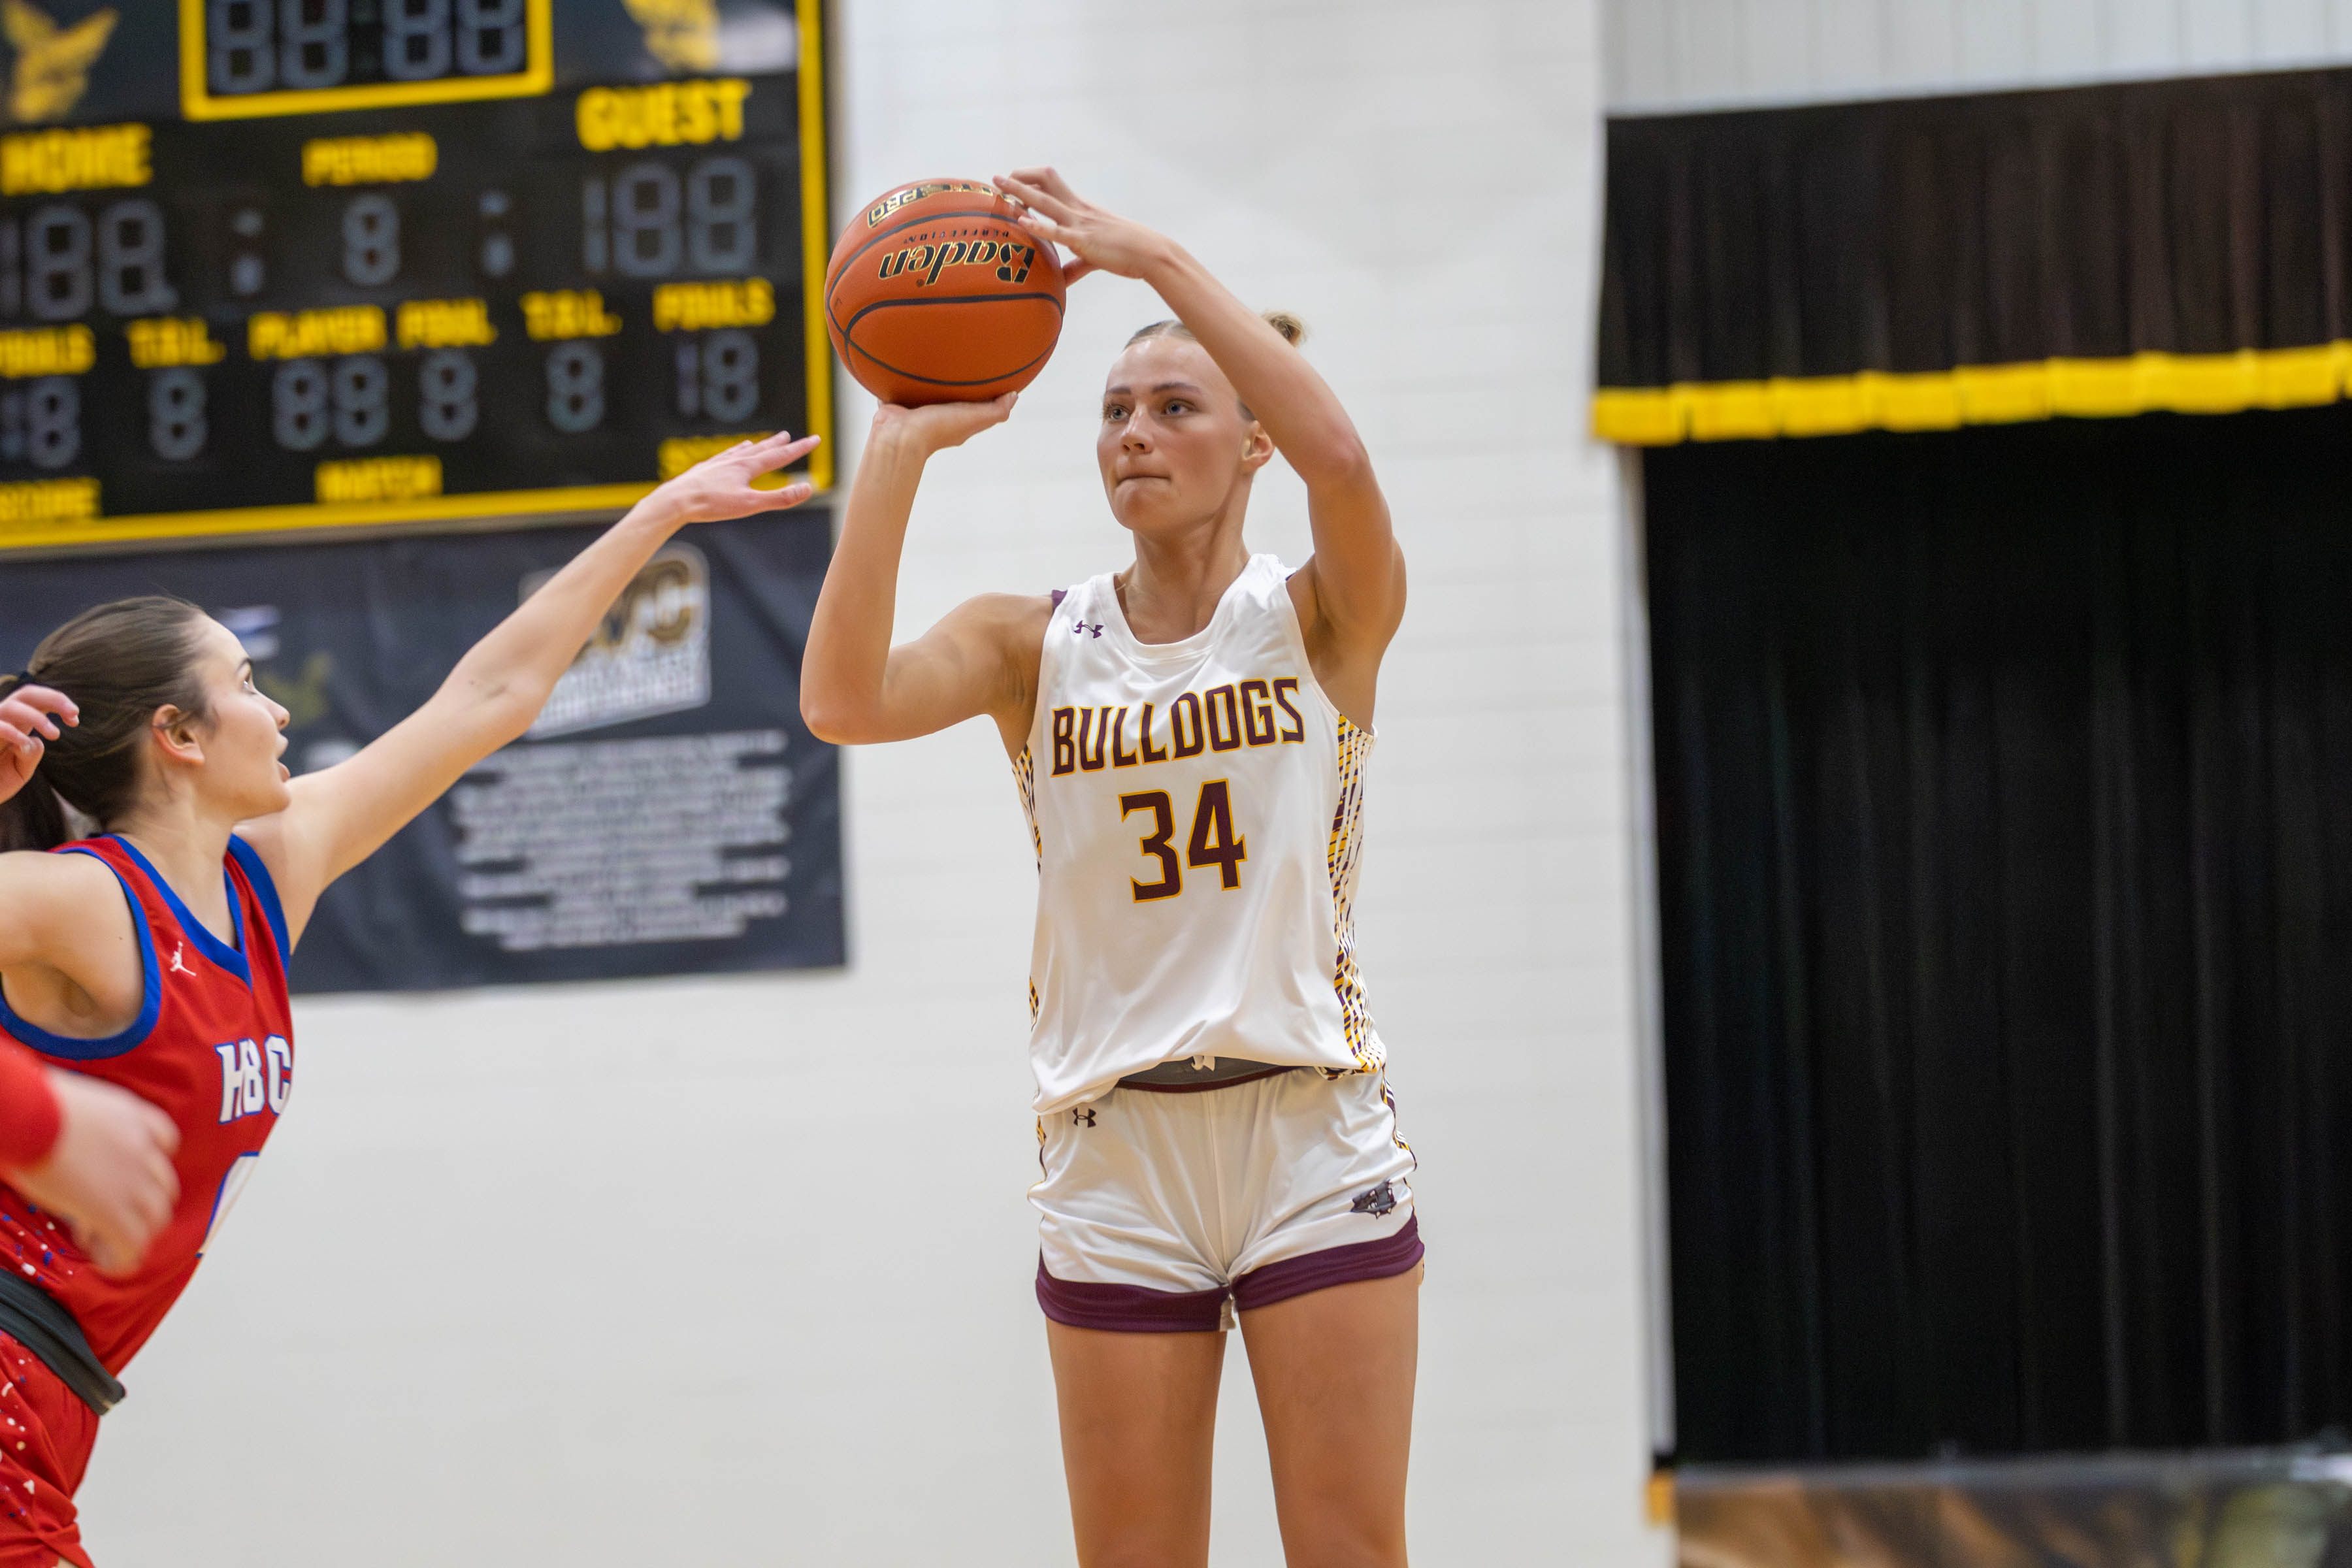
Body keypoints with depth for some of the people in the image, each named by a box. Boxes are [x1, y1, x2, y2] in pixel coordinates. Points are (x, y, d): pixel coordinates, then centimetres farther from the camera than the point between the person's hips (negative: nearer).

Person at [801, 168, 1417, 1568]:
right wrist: (901, 449, -19)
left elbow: (1339, 456, -22)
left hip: (1314, 1143, -2)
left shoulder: (1322, 622, 0)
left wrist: (1153, 259, -23)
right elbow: (841, 701, -14)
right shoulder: (1037, 645, 5)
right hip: (1117, 1152, 2)